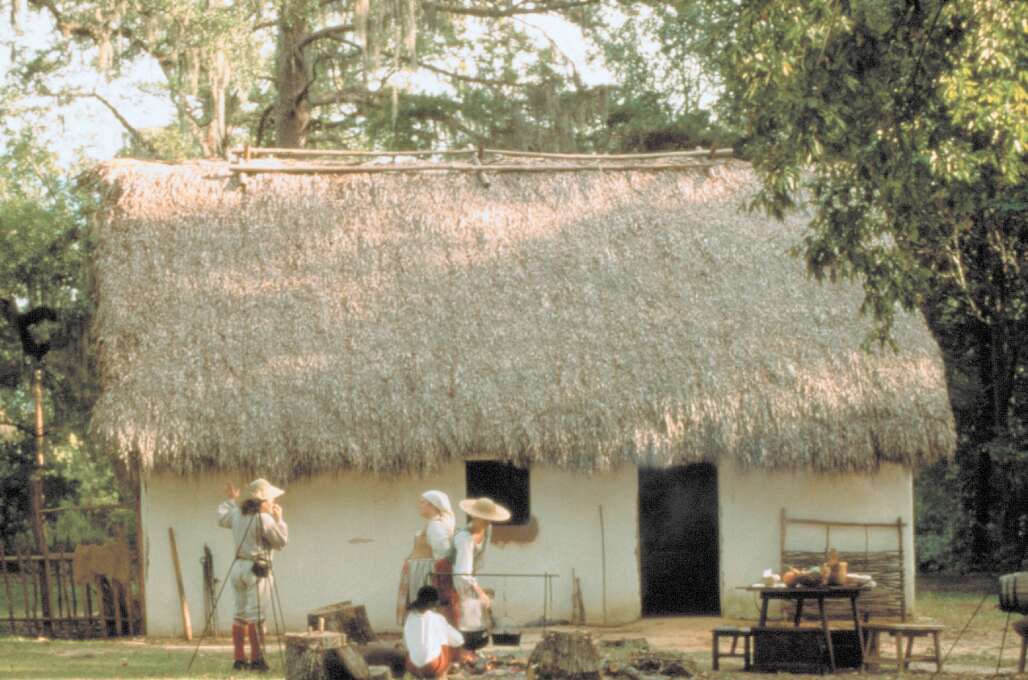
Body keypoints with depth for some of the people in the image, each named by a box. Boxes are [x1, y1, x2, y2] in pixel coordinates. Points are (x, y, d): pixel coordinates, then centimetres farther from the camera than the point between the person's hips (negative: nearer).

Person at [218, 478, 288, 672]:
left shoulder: (237, 514, 9)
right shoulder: (264, 519, -14)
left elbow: (221, 518, 29)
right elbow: (281, 541, -8)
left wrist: (230, 500, 39)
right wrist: (279, 519, 2)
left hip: (239, 567, 8)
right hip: (257, 570, -8)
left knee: (241, 614, 12)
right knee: (256, 616, -7)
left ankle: (238, 659, 12)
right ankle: (256, 659, -9)